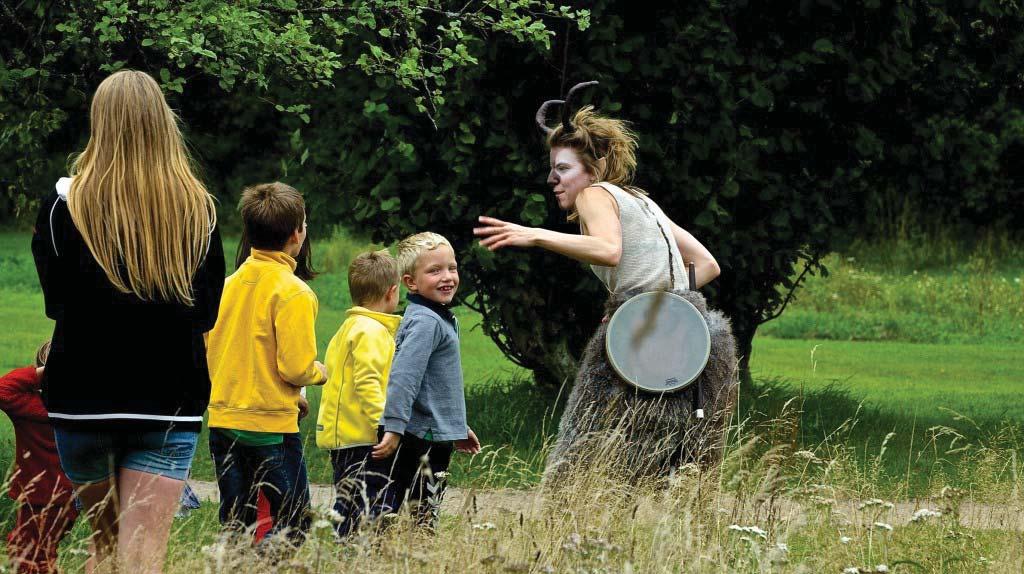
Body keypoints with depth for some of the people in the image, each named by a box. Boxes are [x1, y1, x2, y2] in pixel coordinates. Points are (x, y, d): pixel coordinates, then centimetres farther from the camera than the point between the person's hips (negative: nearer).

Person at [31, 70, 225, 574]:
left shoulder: (66, 203, -6)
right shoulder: (198, 208, 0)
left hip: (82, 399, 0)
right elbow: (207, 312, 8)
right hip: (171, 400, 0)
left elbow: (56, 303, 2)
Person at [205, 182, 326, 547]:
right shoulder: (293, 292, -13)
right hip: (270, 426, -6)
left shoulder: (230, 284, 7)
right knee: (292, 524, 1)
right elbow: (296, 368, -16)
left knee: (234, 525, 11)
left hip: (222, 418, 6)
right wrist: (319, 373, 6)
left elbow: (210, 354, 13)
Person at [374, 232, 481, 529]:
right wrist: (394, 427, -30)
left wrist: (458, 427, 31)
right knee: (425, 518, -10)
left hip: (438, 437, 10)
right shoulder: (425, 322, -16)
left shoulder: (439, 319, 16)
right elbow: (403, 376, -25)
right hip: (424, 440, -10)